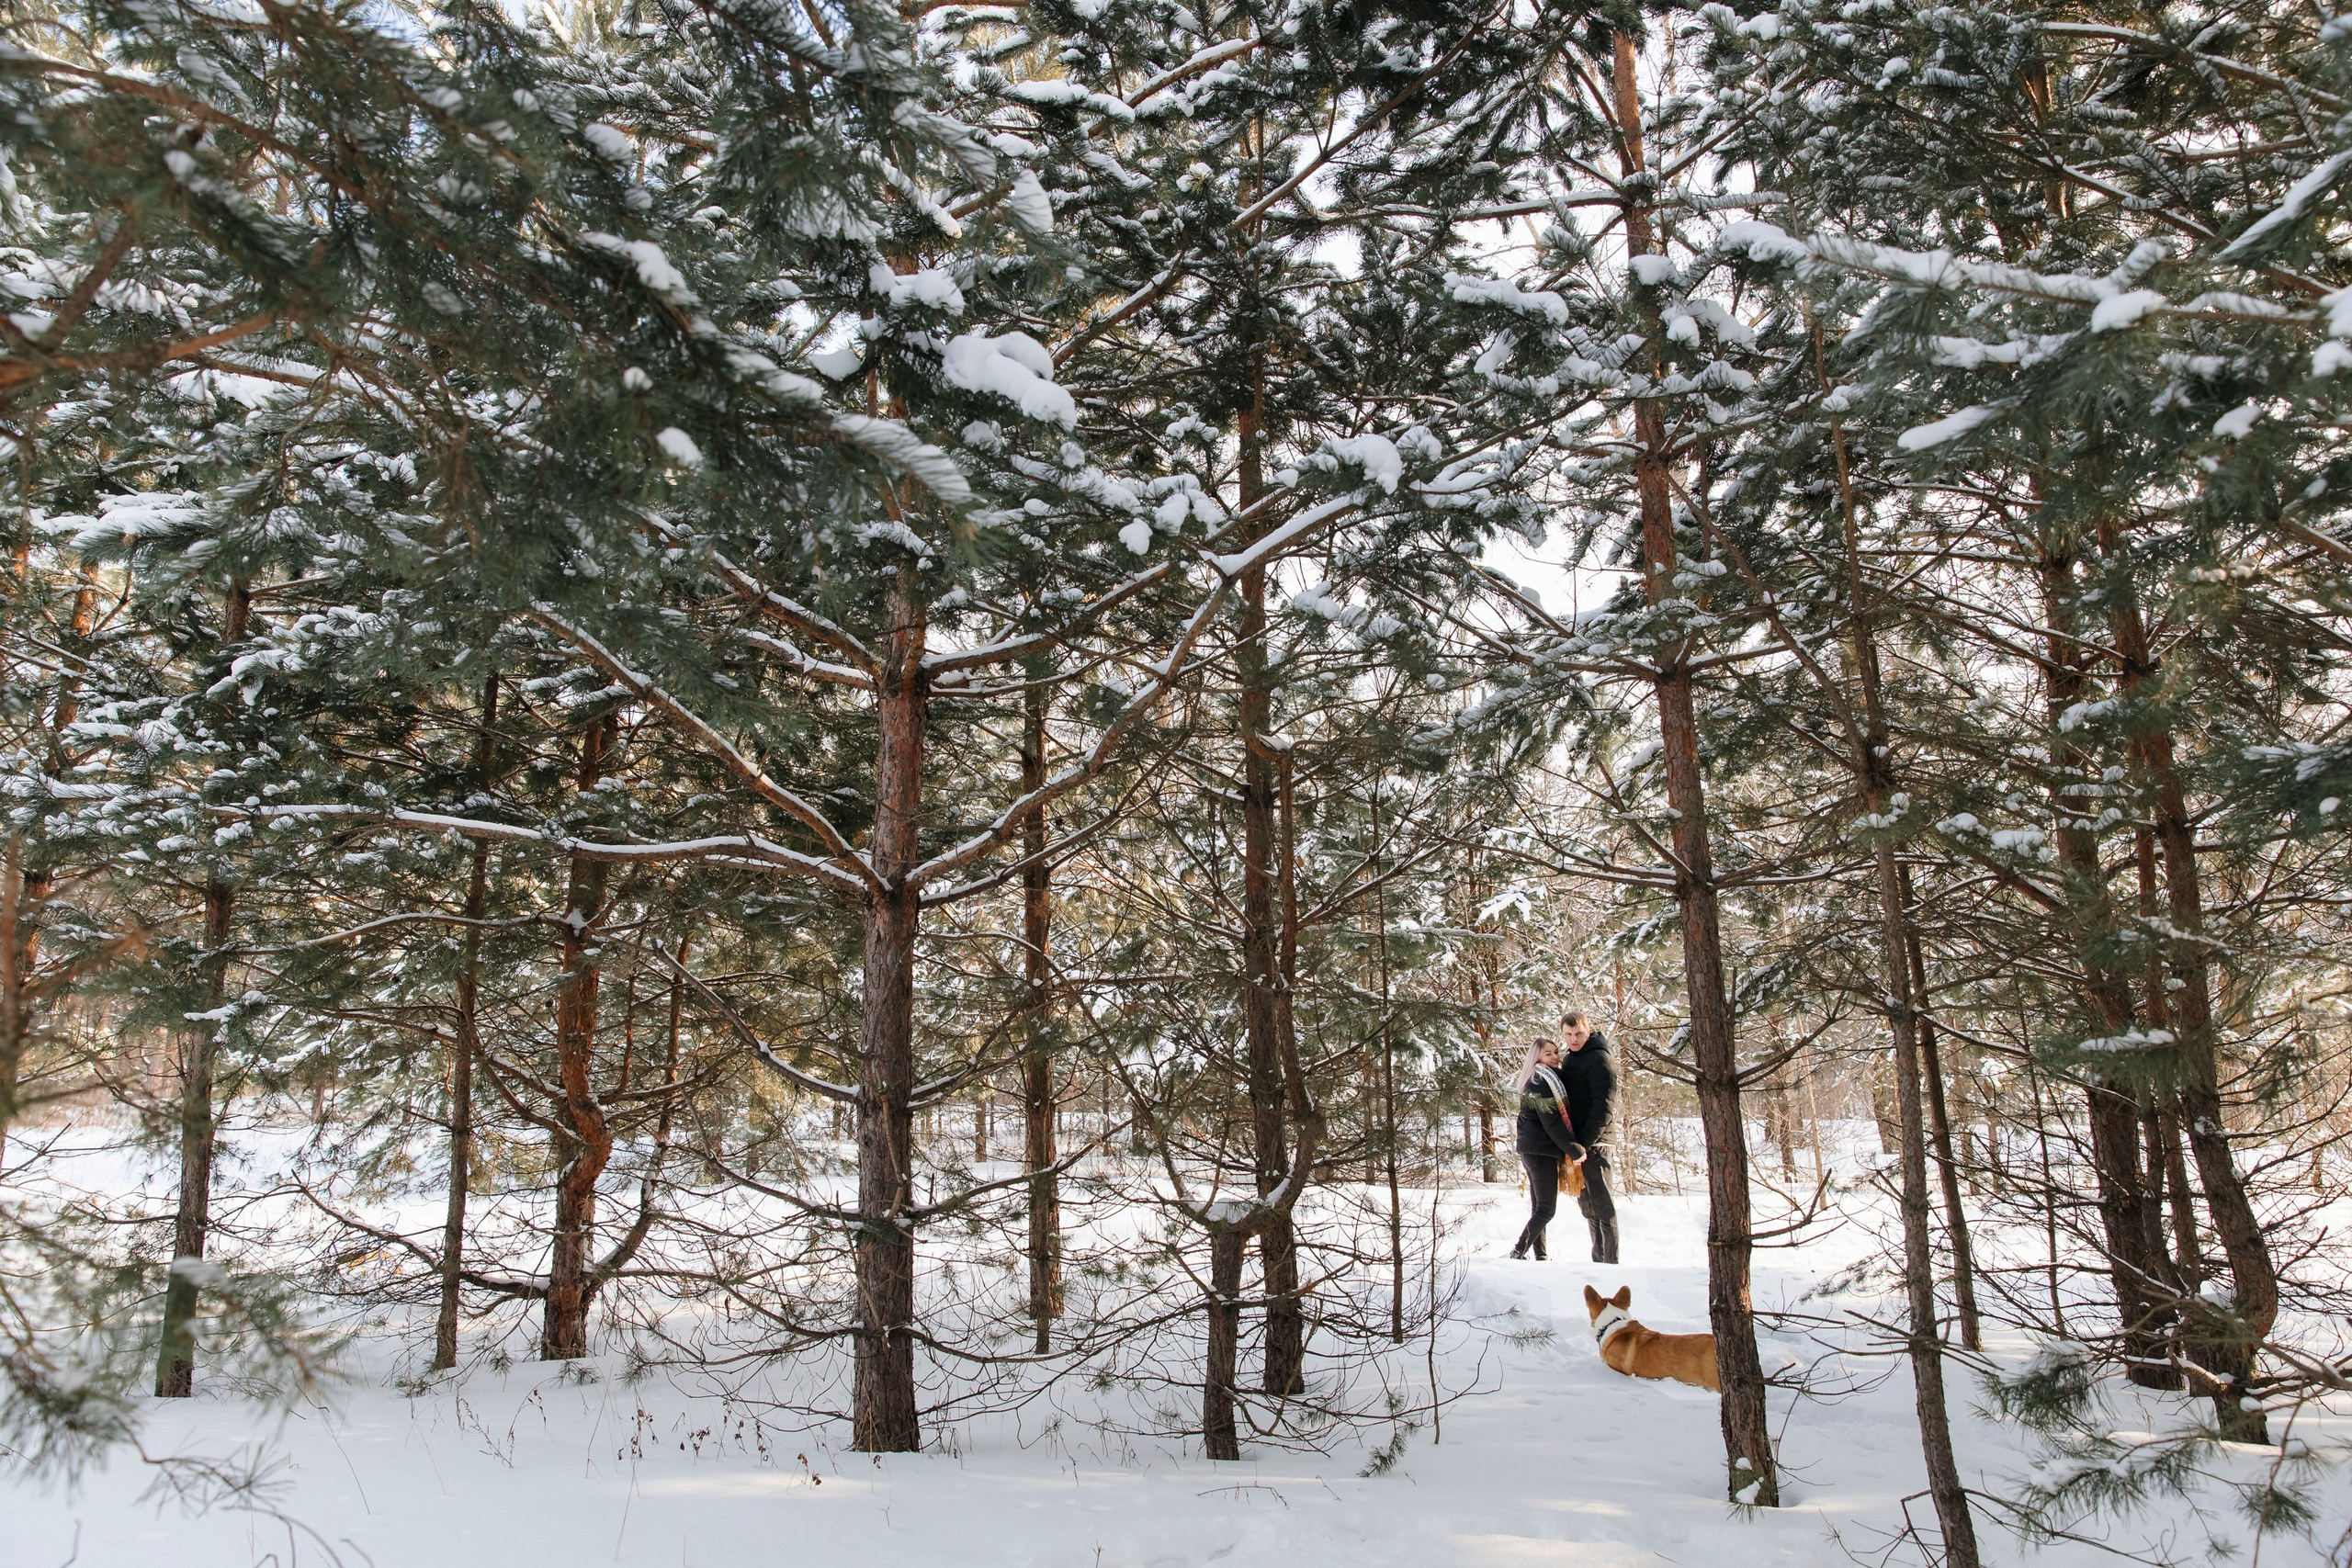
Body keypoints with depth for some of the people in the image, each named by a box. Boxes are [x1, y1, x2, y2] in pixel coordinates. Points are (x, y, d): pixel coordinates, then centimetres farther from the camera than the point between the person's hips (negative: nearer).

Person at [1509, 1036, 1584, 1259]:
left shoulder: (1536, 1080, 17)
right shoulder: (1541, 1082, -15)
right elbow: (1551, 1123, -18)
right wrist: (1574, 1149, -15)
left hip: (1531, 1150, 10)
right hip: (1542, 1151, -10)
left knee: (1539, 1208, 12)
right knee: (1547, 1209, -8)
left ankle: (1540, 1257, 15)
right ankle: (1518, 1254, -11)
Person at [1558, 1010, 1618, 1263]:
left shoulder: (1599, 1059, -11)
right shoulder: (1567, 1059, 15)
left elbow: (1603, 1106, -17)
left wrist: (1583, 1142, -20)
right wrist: (1568, 1142, 11)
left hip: (1593, 1143, -8)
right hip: (1574, 1142, 8)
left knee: (1601, 1203, -5)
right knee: (1586, 1204, 13)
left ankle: (1610, 1260, -2)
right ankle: (1598, 1260, 20)